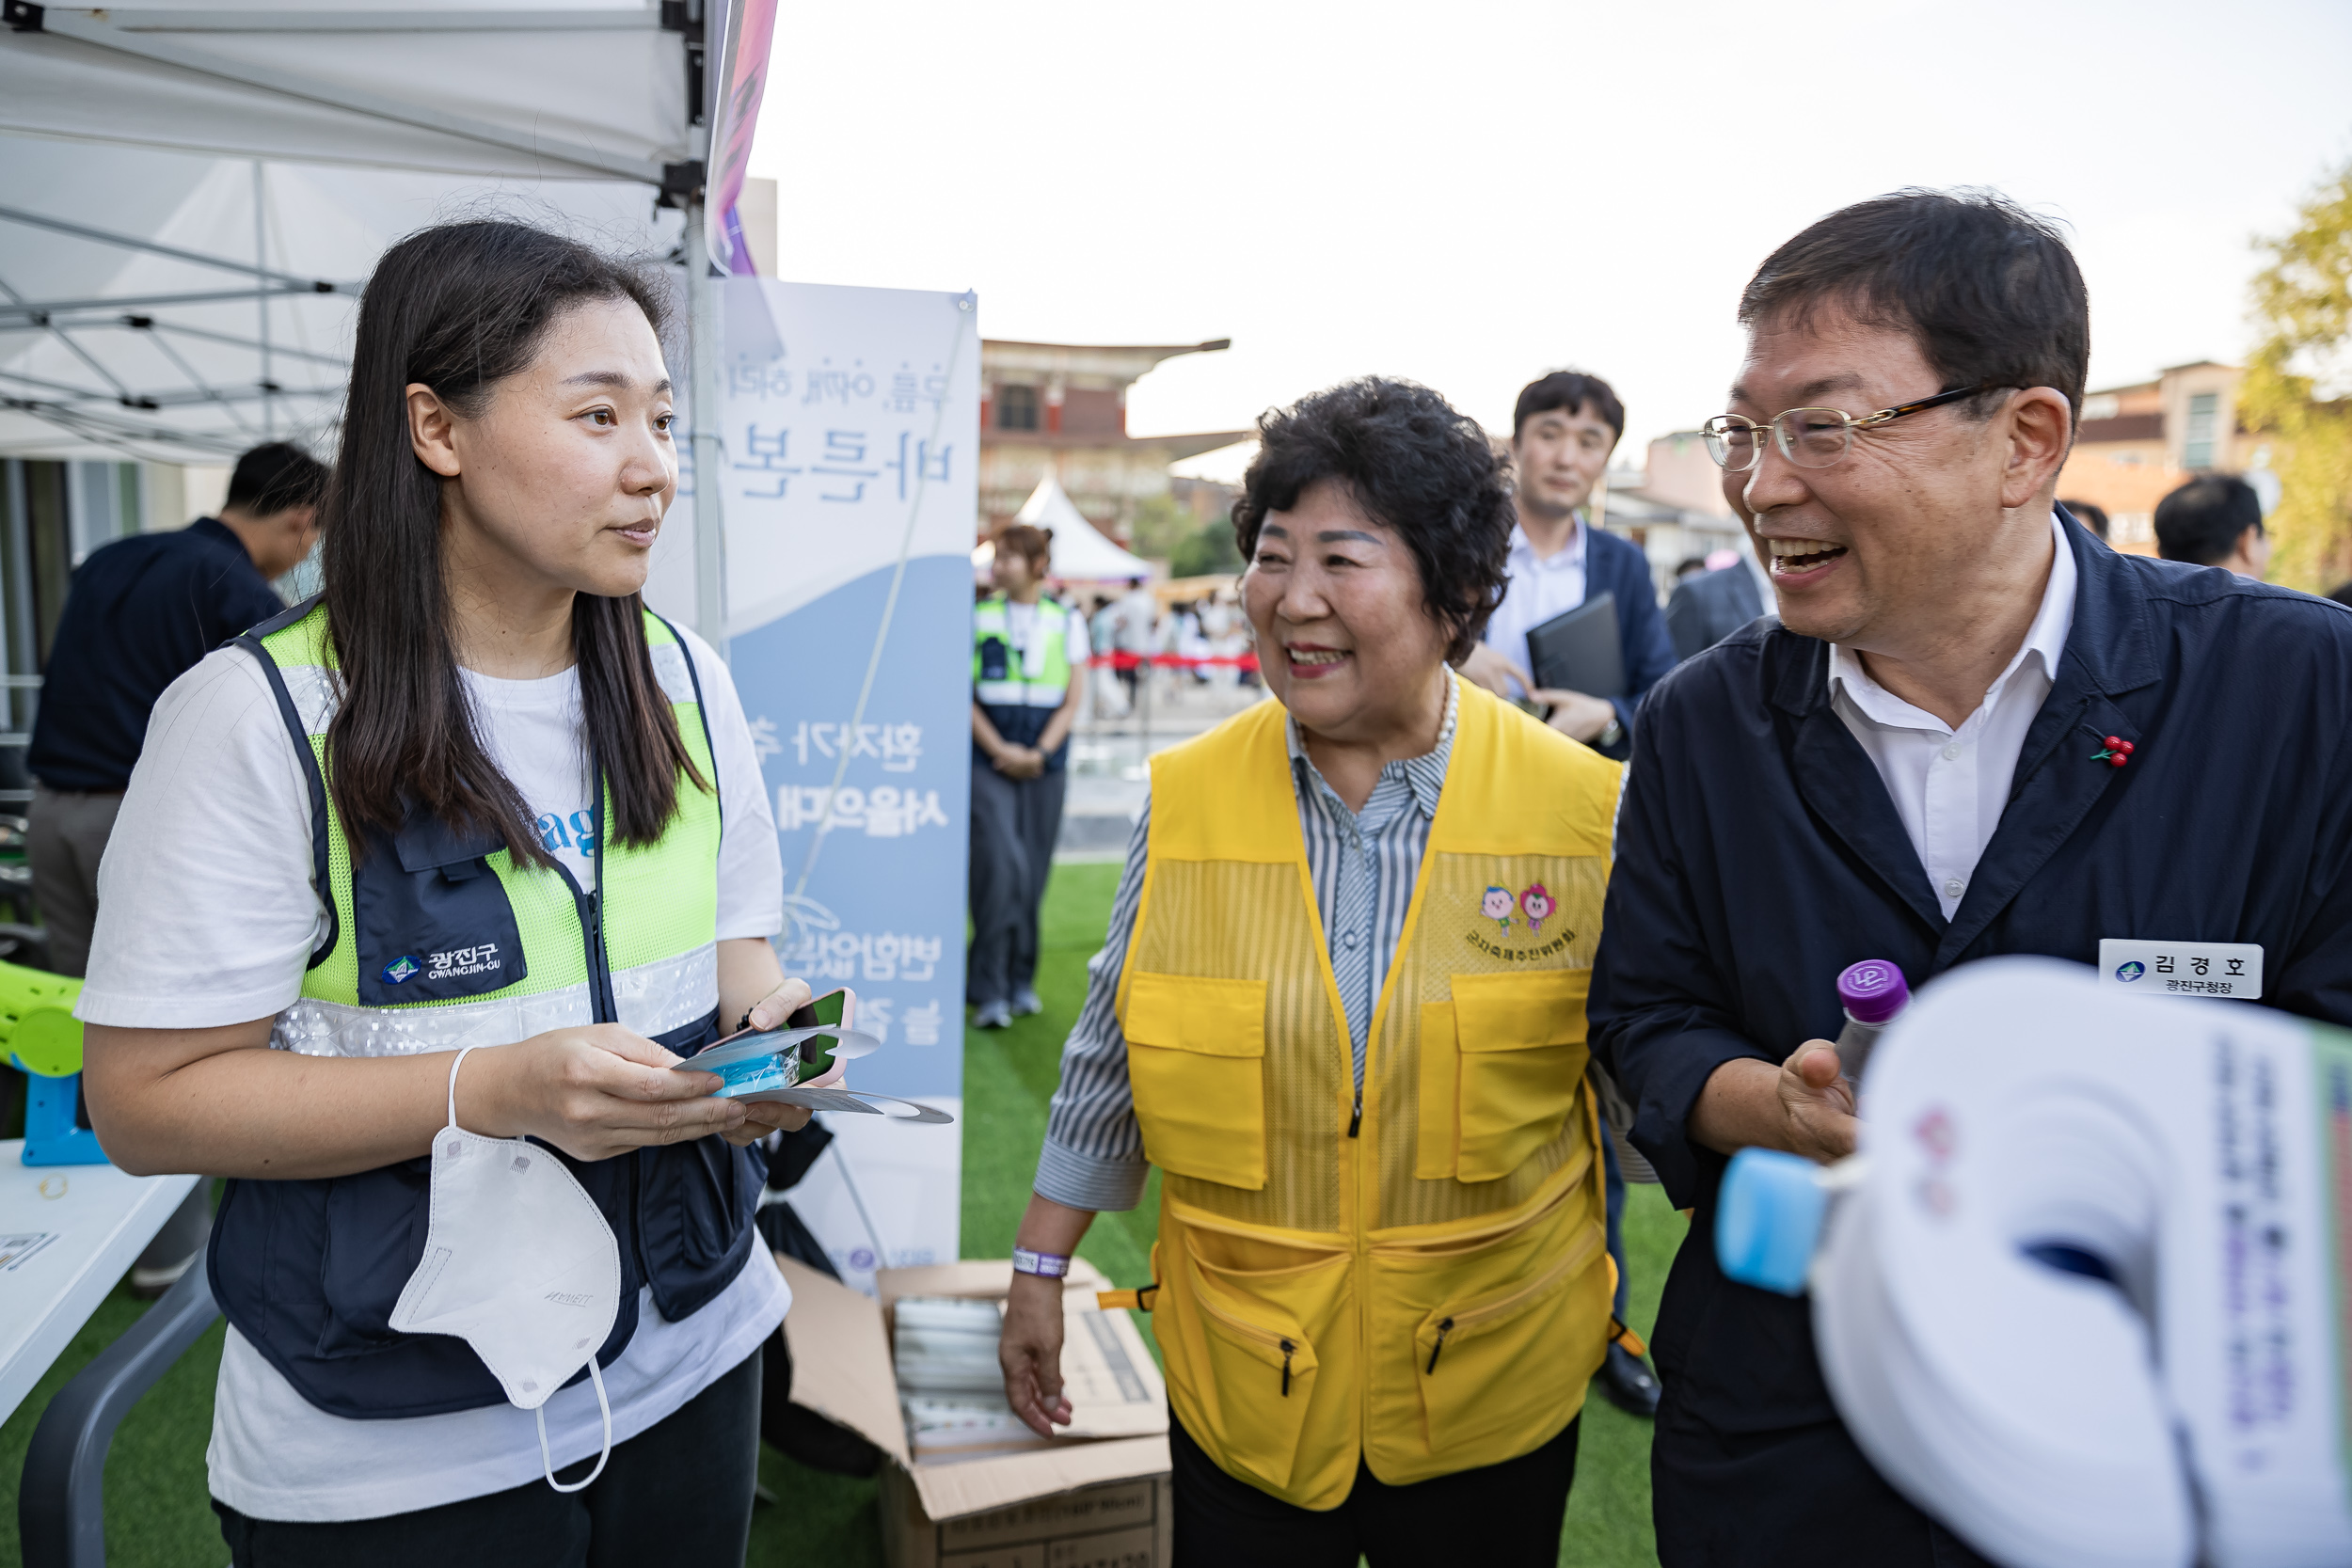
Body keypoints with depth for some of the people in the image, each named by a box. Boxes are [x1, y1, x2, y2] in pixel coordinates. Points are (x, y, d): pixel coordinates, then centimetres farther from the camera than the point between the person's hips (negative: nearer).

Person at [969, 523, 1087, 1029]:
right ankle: (990, 989, -5)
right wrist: (1001, 750, -10)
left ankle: (1021, 980, 19)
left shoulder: (1067, 622, 7)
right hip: (988, 761, -2)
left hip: (1045, 764, 2)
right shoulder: (978, 618, 4)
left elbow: (1072, 701, 5)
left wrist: (1039, 752, -8)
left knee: (1033, 871, 5)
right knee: (1000, 865, -13)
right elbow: (965, 696, 1)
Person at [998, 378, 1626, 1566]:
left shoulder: (1585, 808, -10)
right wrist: (1040, 1270, 9)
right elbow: (1111, 1054, 4)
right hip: (1241, 1384, 1)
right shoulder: (1184, 799, -6)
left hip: (1494, 1386, 0)